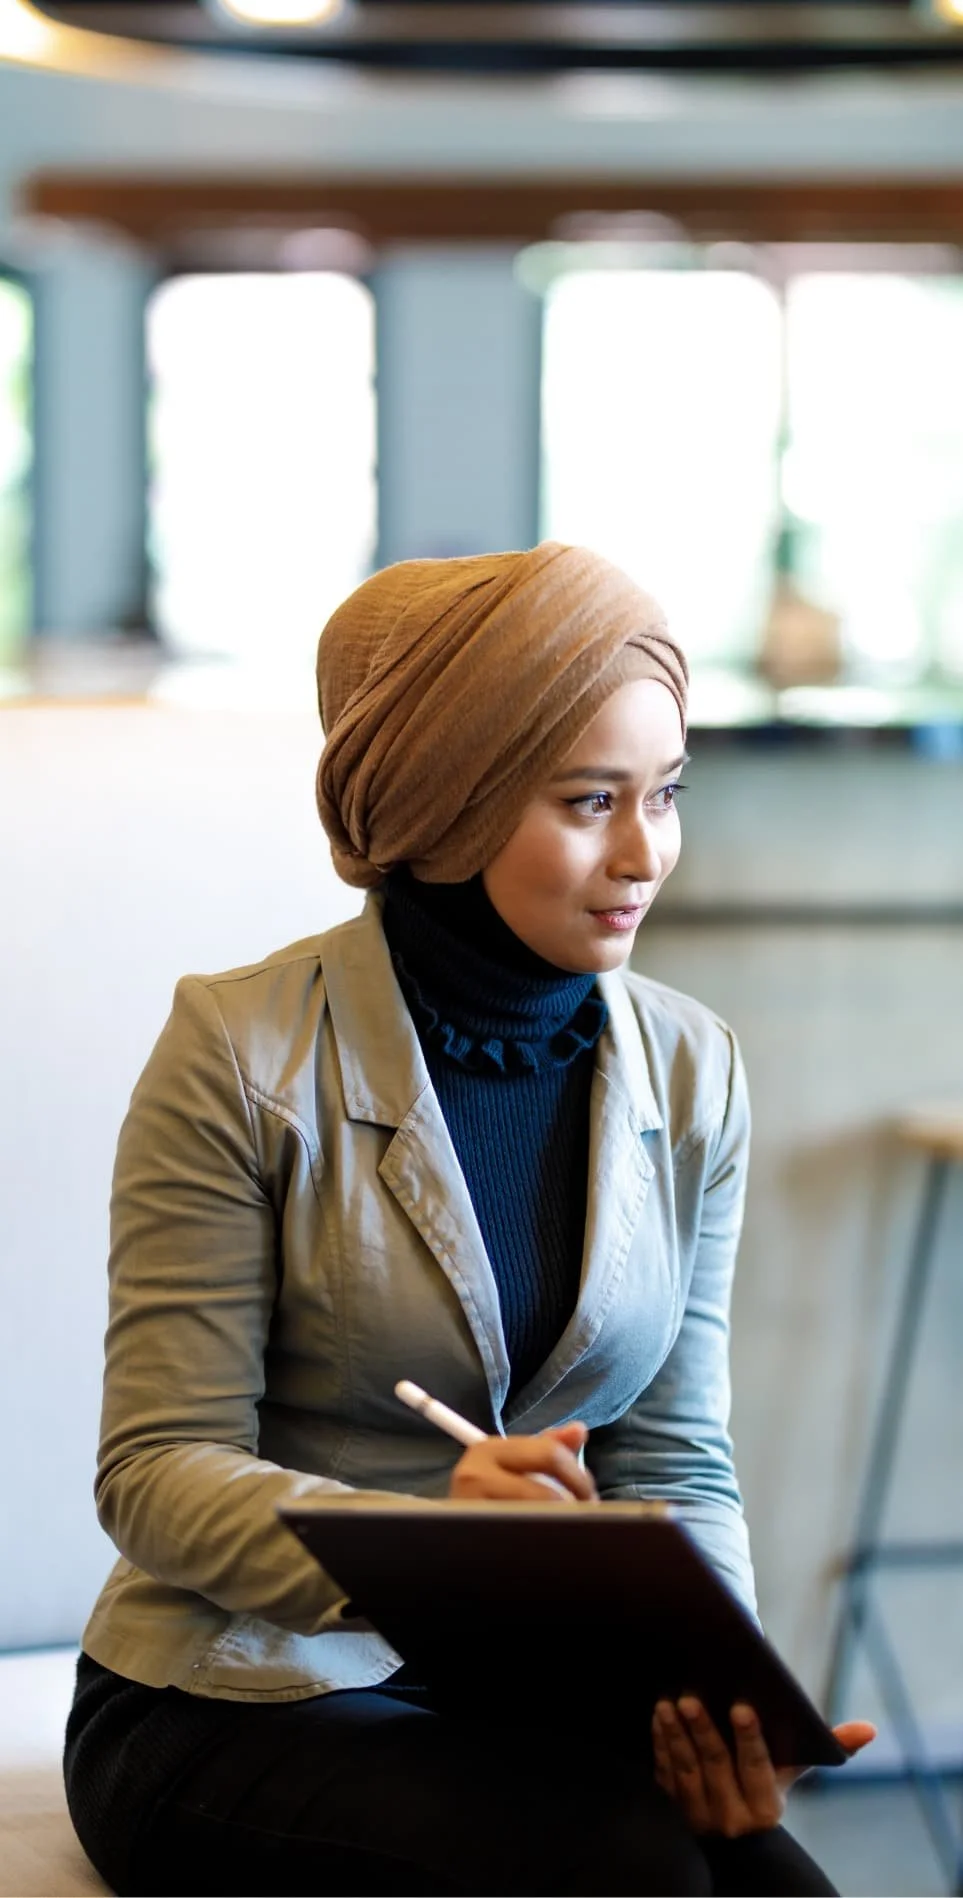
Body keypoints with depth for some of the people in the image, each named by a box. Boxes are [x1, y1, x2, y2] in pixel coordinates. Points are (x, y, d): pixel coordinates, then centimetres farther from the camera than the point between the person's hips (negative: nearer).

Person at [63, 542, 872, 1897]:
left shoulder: (691, 1073, 3)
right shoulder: (244, 1057, -10)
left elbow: (674, 1463, 5)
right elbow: (156, 1474, -12)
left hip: (537, 1693, 4)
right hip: (243, 1702, -4)